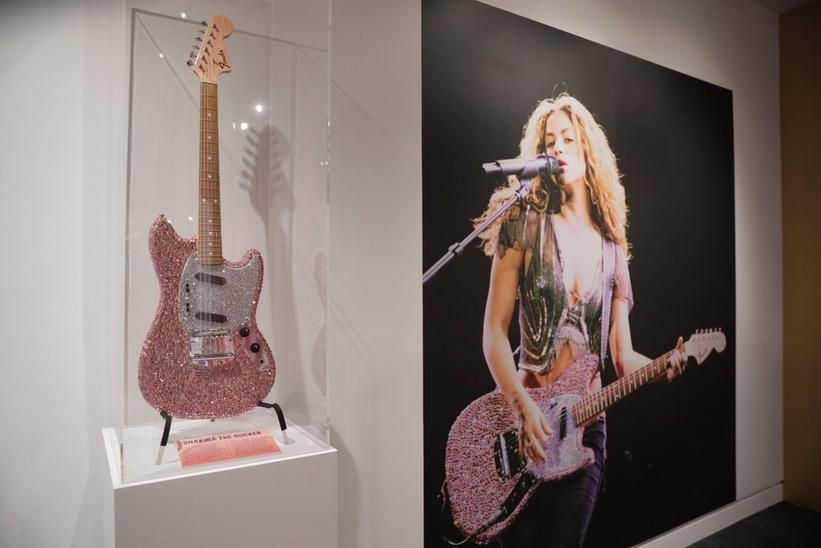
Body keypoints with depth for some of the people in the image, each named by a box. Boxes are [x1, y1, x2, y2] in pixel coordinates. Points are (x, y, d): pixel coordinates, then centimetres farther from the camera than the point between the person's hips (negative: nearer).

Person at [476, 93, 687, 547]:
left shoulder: (610, 243, 5)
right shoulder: (526, 223, -6)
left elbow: (623, 358, 5)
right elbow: (493, 331, -9)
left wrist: (665, 364, -14)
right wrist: (523, 407, -18)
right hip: (526, 420, -3)